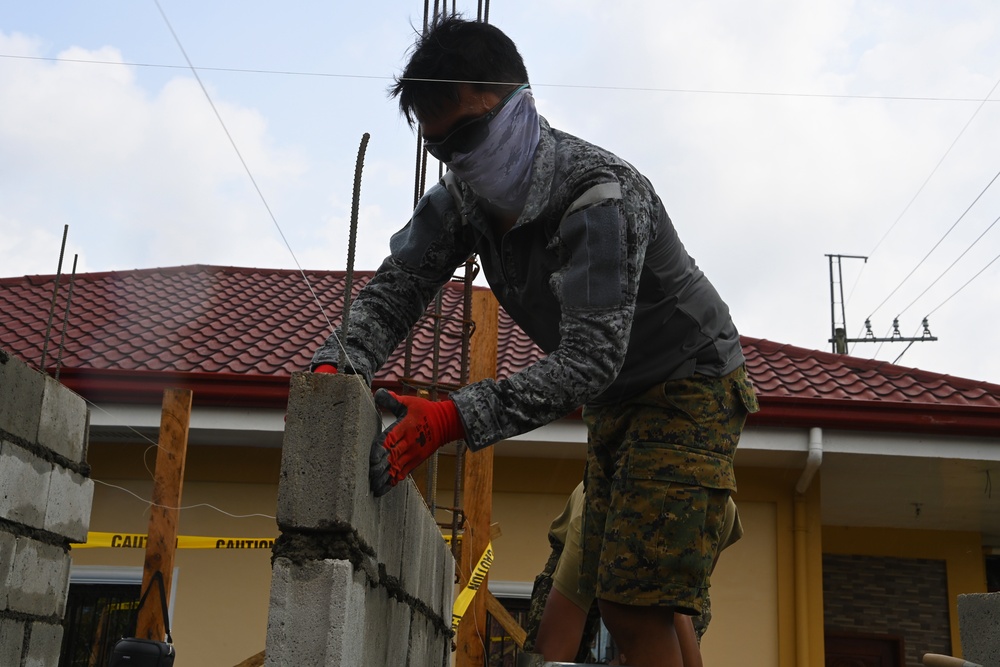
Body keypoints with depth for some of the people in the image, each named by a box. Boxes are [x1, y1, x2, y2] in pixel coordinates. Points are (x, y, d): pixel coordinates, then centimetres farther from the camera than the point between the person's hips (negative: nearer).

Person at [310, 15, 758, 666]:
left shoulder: (600, 197, -31)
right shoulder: (461, 198, -5)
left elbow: (591, 357, -38)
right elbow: (396, 288, -9)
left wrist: (453, 417, -47)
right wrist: (336, 366, -31)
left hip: (690, 389, -8)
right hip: (615, 398, 8)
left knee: (635, 605, -16)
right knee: (613, 597, 12)